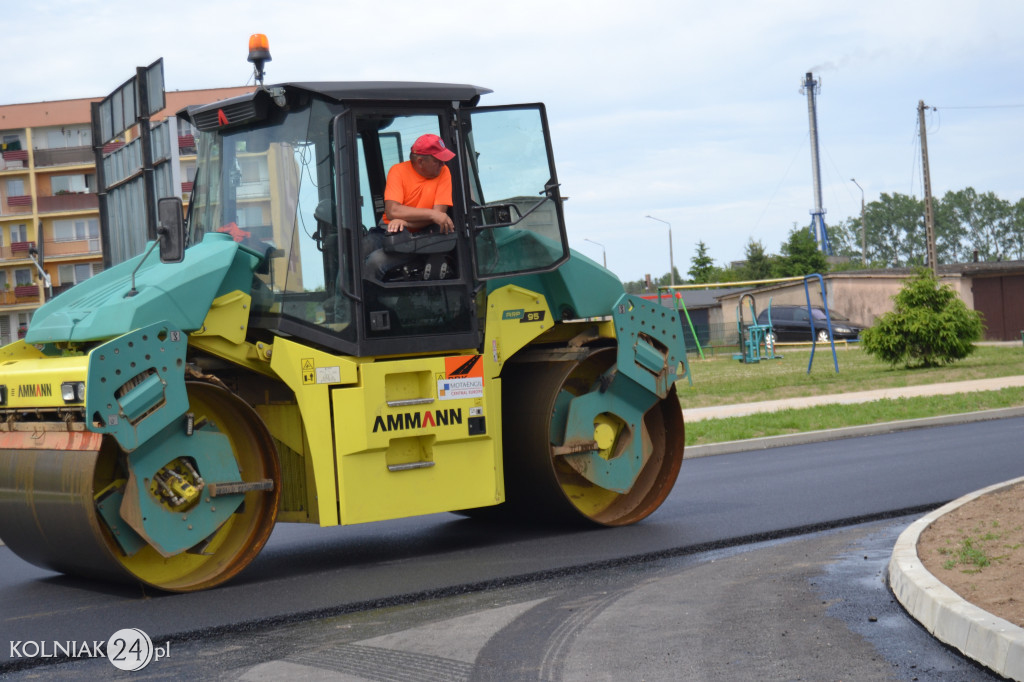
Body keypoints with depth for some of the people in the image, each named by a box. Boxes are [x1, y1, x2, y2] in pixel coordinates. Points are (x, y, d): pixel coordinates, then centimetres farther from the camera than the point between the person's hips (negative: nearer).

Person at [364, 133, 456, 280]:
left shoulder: (443, 172, -1)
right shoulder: (398, 171, -4)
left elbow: (440, 213, -9)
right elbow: (392, 211, -17)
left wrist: (405, 221, -22)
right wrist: (432, 214, -25)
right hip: (388, 231, 1)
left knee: (376, 261, -28)